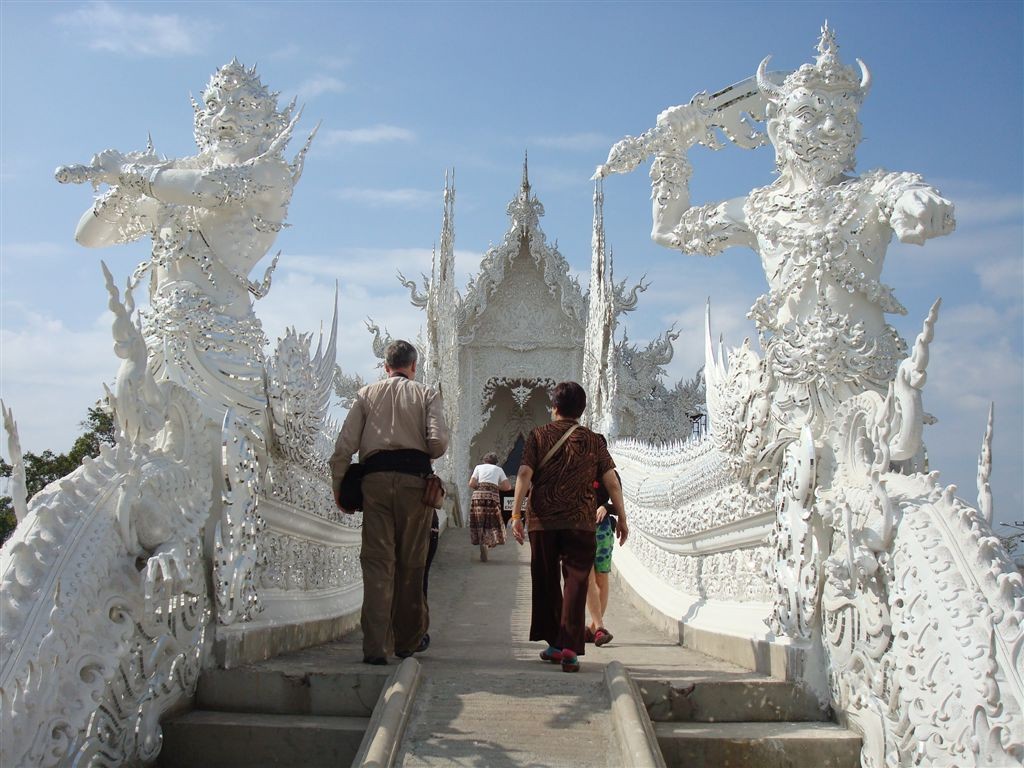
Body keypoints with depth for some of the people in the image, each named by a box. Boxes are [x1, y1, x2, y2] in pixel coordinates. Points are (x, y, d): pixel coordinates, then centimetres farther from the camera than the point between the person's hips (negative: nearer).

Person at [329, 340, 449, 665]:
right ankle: (407, 640, 21)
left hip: (375, 478, 1)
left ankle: (375, 646, -9)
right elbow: (438, 441, -5)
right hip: (414, 478, -1)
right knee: (411, 563, 9)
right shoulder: (426, 394, 10)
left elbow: (344, 446, 6)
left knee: (377, 560, -1)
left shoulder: (366, 394, 14)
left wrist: (339, 489, 12)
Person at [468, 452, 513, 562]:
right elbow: (508, 486, 12)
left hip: (478, 496, 0)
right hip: (493, 496, 0)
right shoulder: (498, 469, 19)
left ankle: (483, 549, -4)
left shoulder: (479, 467, 18)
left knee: (479, 523, 4)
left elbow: (471, 484, 7)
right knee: (492, 523, 11)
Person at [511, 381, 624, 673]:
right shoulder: (594, 440, 5)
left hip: (542, 521, 1)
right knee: (575, 583, 0)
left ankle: (554, 643, 21)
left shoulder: (539, 436, 4)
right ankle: (569, 649, -10)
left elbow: (524, 475, -6)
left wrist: (516, 514, -6)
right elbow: (612, 482, 2)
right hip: (580, 523, -1)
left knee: (546, 583, 13)